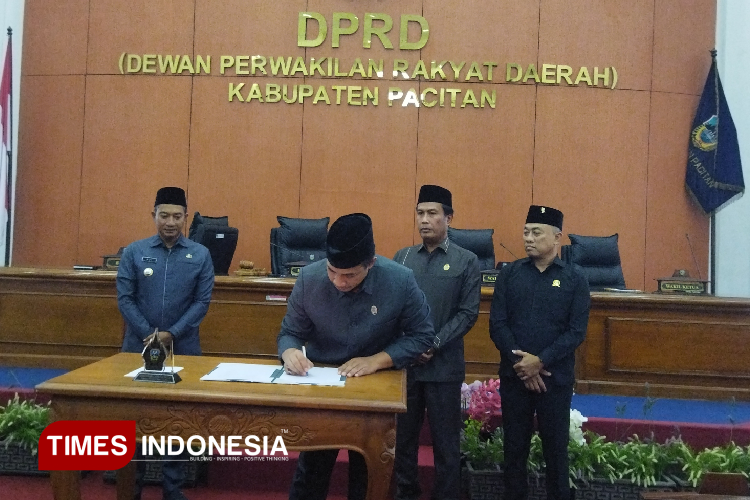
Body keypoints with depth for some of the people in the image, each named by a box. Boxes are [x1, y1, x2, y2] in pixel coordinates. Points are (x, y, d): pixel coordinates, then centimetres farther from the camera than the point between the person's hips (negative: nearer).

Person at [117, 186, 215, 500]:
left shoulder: (201, 255, 1)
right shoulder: (133, 252, 1)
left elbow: (202, 301, -3)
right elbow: (125, 299, -2)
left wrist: (172, 334, -11)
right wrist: (149, 335, -11)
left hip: (183, 348, 0)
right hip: (140, 345, 0)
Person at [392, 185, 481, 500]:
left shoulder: (466, 261, -1)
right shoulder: (402, 257, 8)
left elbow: (468, 313, -5)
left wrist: (434, 344, -14)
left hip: (444, 365, -3)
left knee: (445, 439, 6)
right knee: (403, 434, 13)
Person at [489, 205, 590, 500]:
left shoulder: (575, 278, -1)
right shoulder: (509, 274, 2)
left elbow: (576, 332, -7)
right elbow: (497, 324, -3)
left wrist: (540, 361, -15)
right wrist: (520, 362, -13)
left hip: (556, 377, -1)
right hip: (514, 375, 2)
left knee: (556, 447, 9)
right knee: (515, 445, 11)